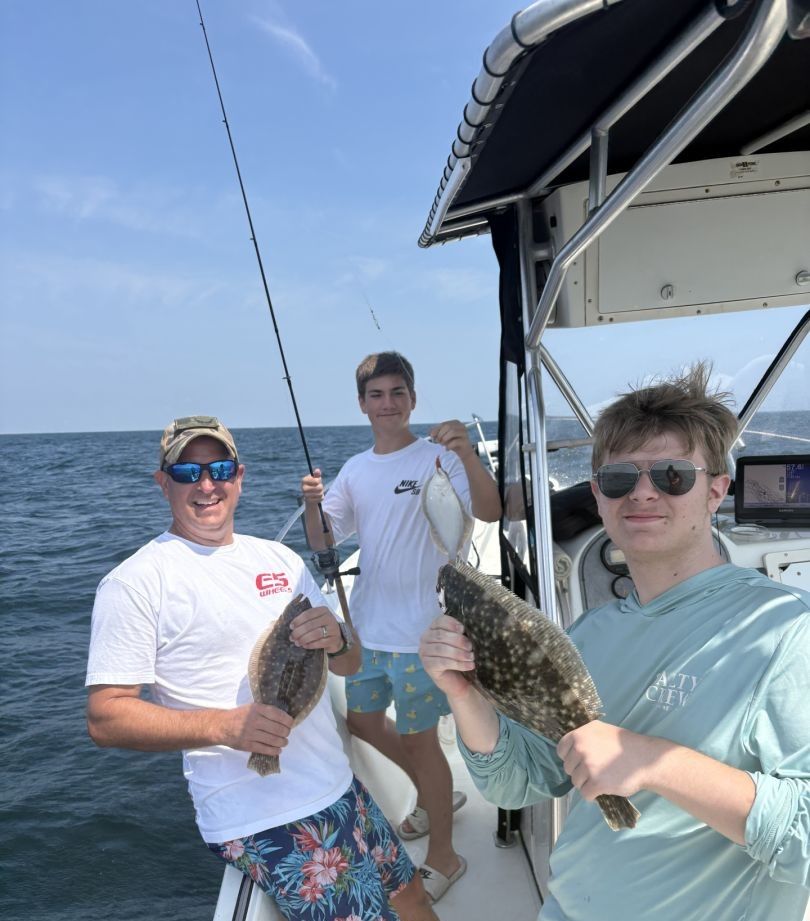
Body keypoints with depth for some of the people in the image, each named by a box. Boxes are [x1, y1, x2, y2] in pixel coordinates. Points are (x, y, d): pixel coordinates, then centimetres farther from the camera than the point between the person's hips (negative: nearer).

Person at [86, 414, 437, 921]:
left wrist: (336, 642, -14)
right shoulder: (133, 583, -11)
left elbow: (350, 665, 10)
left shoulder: (278, 557, 7)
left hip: (341, 789, 7)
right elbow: (105, 717, -14)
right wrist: (224, 724, -26)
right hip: (261, 821, -6)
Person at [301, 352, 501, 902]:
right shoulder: (355, 471, 7)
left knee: (420, 738, 6)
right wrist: (311, 503, -15)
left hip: (418, 630, -7)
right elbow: (322, 542, 6)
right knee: (361, 720, 22)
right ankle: (437, 795, 46)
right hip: (366, 626, 7)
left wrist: (467, 453, -42)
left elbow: (490, 512, -26)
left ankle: (443, 857, 30)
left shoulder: (438, 459, -12)